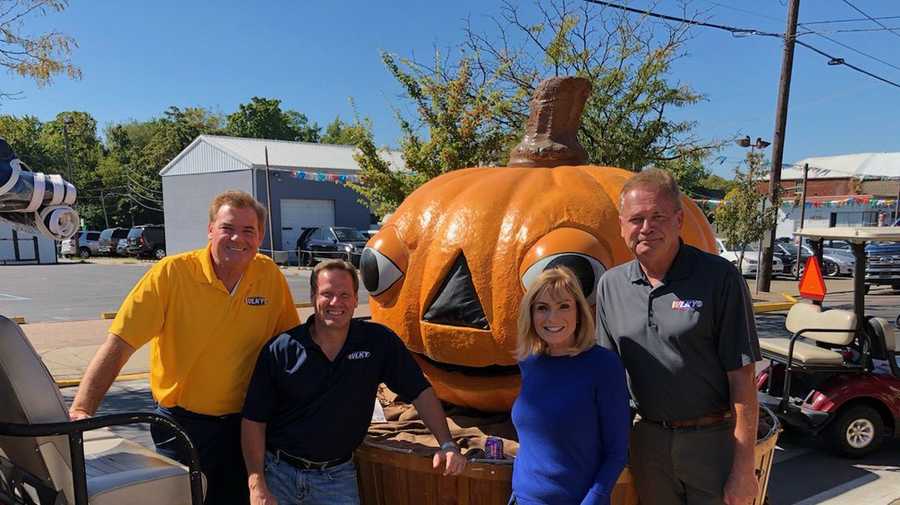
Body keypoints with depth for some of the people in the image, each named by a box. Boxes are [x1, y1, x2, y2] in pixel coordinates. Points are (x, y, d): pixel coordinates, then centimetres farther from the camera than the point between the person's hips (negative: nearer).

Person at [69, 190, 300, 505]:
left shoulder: (270, 275, -7)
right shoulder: (171, 273, -16)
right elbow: (118, 345, -17)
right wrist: (81, 410, -25)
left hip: (244, 423, 3)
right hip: (182, 424, -3)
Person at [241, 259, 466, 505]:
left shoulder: (379, 342, -7)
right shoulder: (280, 350, -8)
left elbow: (421, 392, -2)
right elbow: (253, 420, -4)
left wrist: (447, 444, -10)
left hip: (337, 476, 1)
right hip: (278, 472, 0)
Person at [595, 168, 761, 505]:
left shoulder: (719, 278, -12)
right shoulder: (611, 285, 1)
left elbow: (742, 377, -12)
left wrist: (744, 467, -13)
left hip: (714, 441, -4)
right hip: (648, 440, 4)